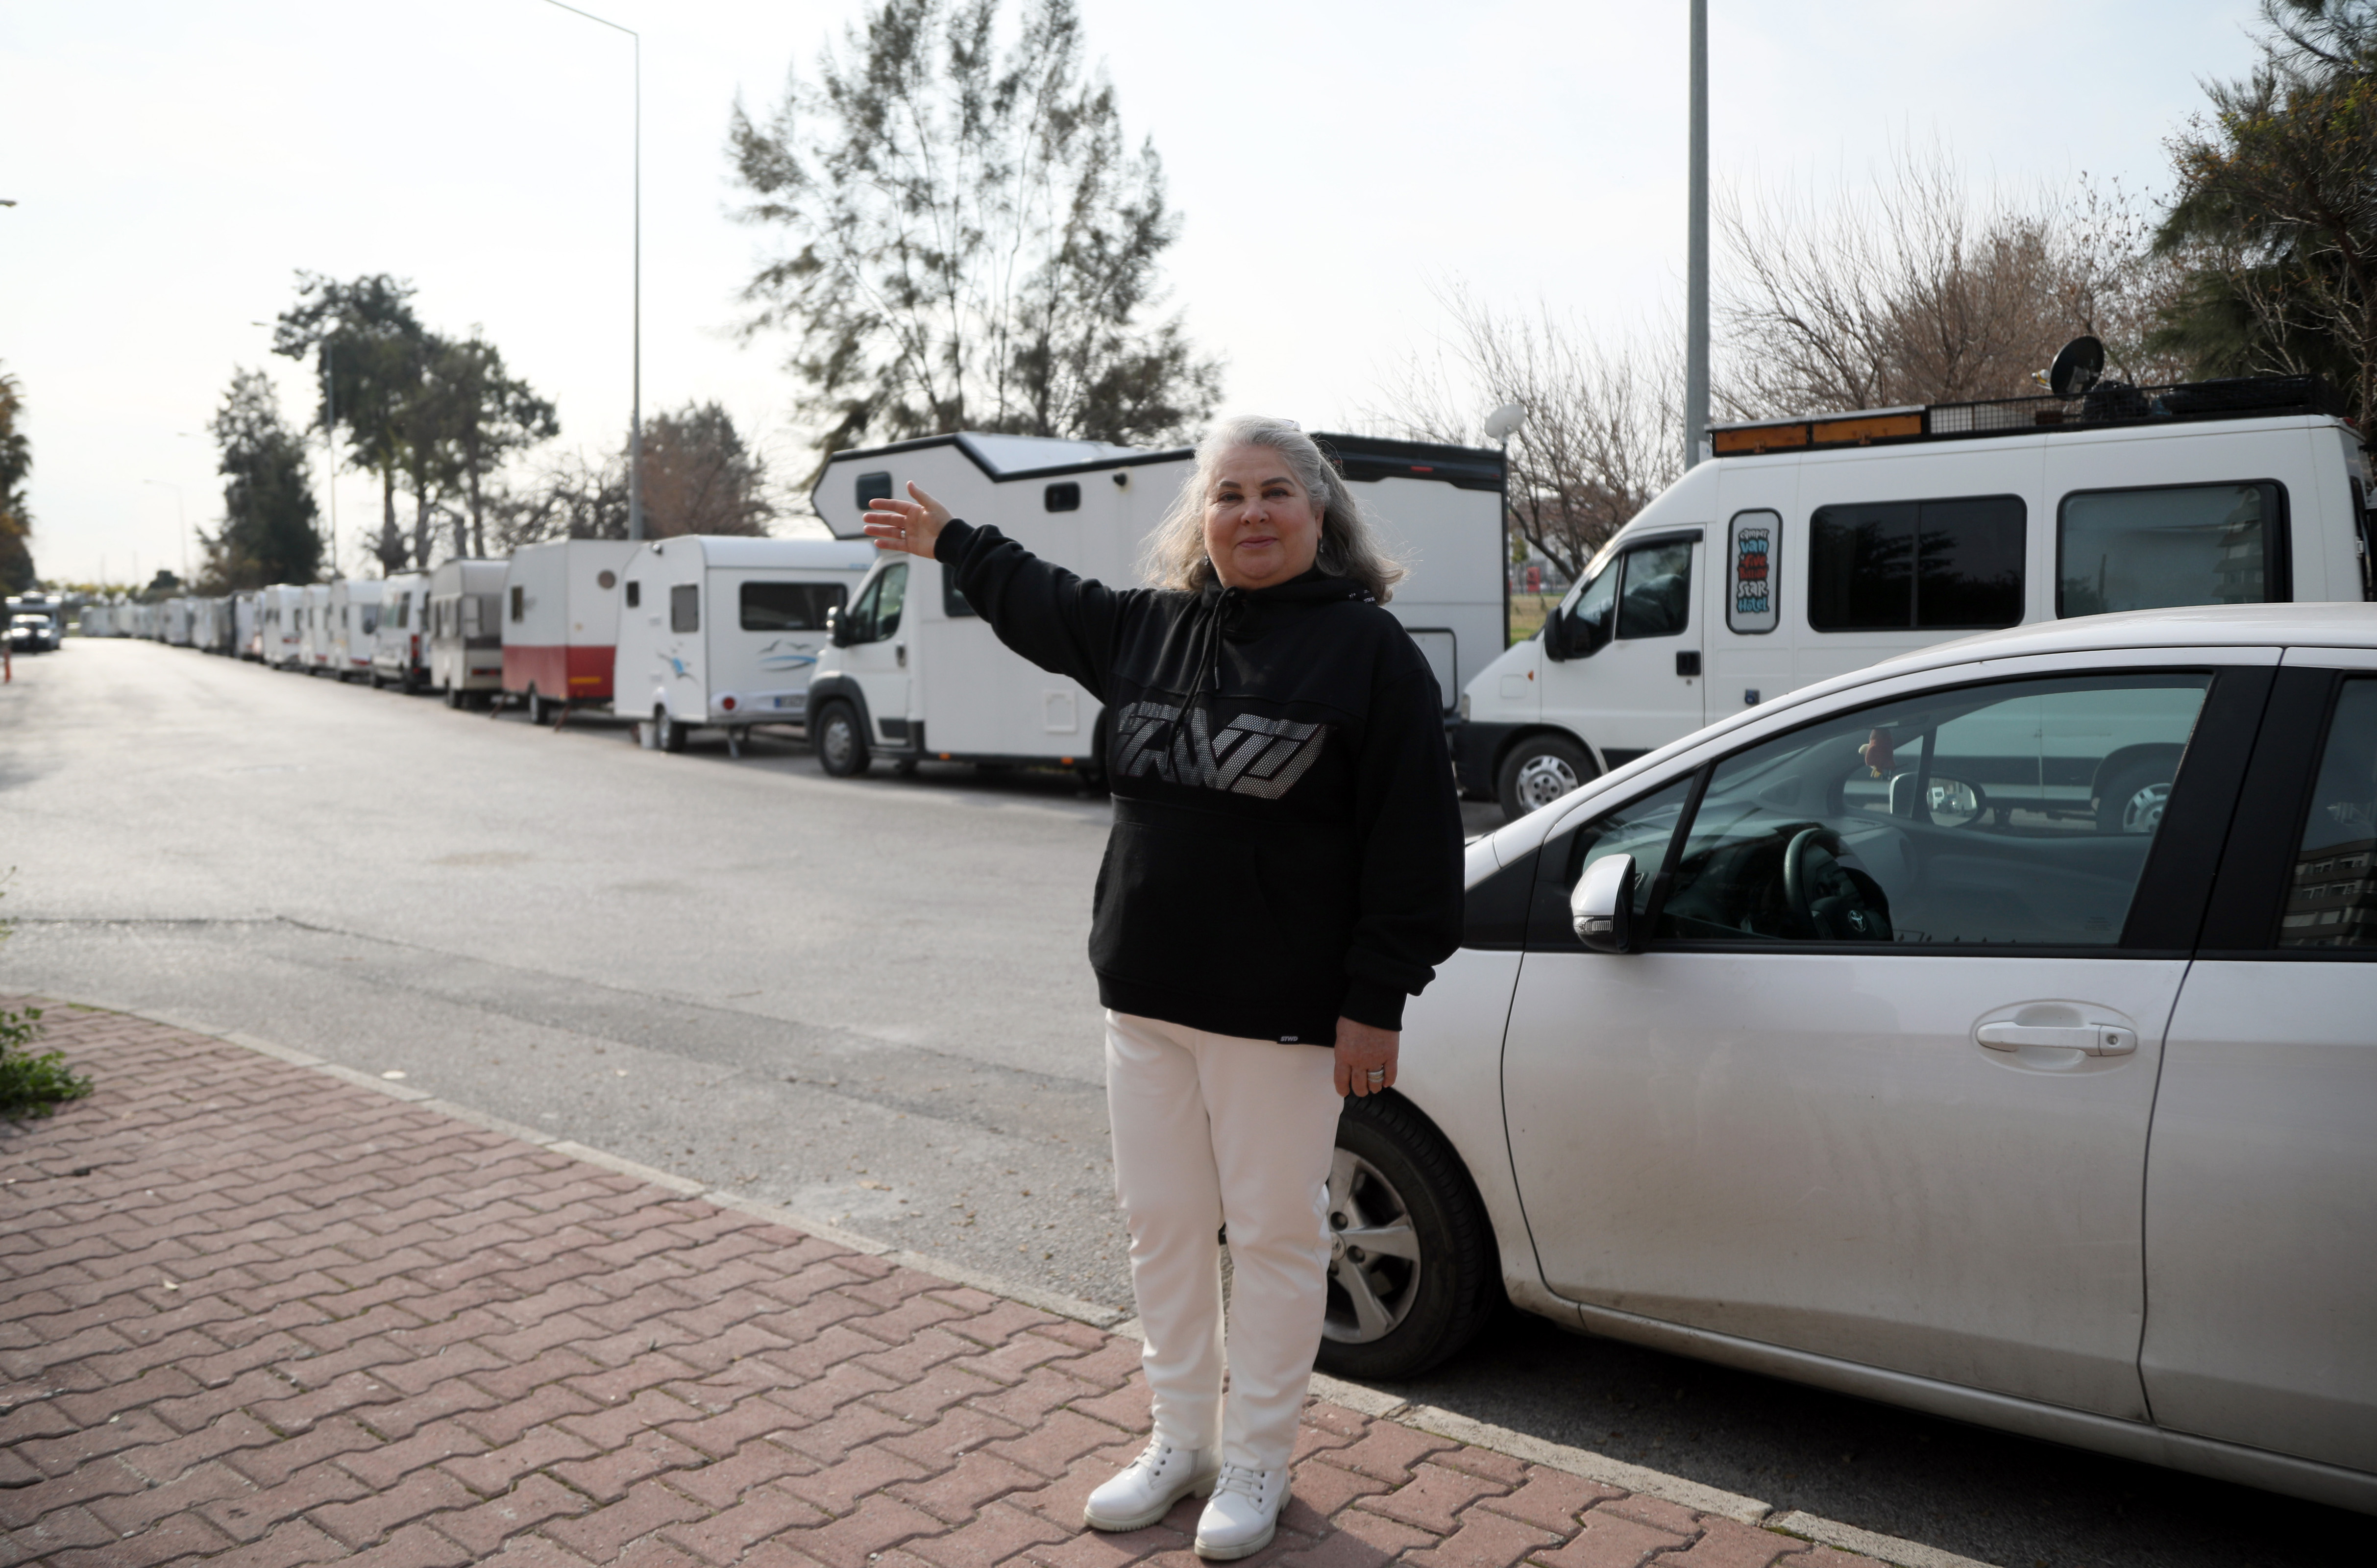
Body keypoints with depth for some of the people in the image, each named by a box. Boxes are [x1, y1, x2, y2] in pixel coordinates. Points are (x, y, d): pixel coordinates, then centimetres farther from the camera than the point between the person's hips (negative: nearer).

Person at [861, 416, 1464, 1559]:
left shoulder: (1369, 648, -9)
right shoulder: (1149, 627, 8)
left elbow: (1415, 840, -11)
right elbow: (1041, 606, 30)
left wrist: (1375, 1002, -14)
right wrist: (950, 543, 38)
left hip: (1280, 1013, -6)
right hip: (1145, 996, 6)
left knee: (1274, 1232, 7)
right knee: (1161, 1224, 15)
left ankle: (1256, 1462, 26)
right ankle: (1180, 1441, 33)